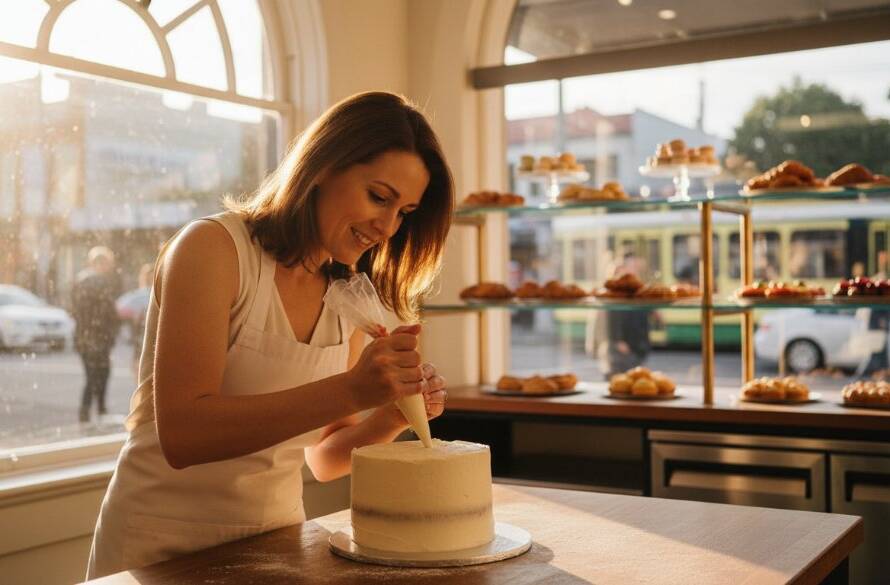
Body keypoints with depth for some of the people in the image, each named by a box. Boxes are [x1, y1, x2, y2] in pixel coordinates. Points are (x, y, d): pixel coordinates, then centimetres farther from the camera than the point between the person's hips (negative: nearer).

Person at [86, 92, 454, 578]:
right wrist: (350, 391, -31)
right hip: (164, 546, -5)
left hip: (275, 540, 5)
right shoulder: (214, 247, -14)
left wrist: (393, 414, -12)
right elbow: (181, 436, -24)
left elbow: (323, 460, 7)